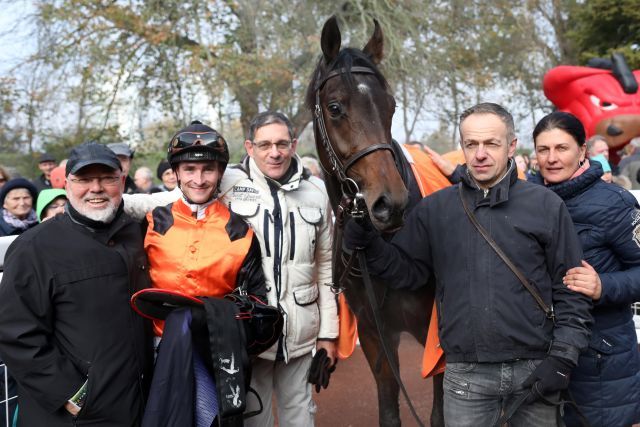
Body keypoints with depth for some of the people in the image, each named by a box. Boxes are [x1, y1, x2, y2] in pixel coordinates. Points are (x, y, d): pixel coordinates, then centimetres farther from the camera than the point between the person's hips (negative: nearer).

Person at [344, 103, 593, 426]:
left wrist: (562, 357, -5)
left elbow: (571, 289, 1)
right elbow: (408, 272, 5)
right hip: (465, 375, 0)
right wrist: (367, 243, -11)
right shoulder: (434, 209, 3)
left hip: (535, 372, 0)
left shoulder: (546, 205, 0)